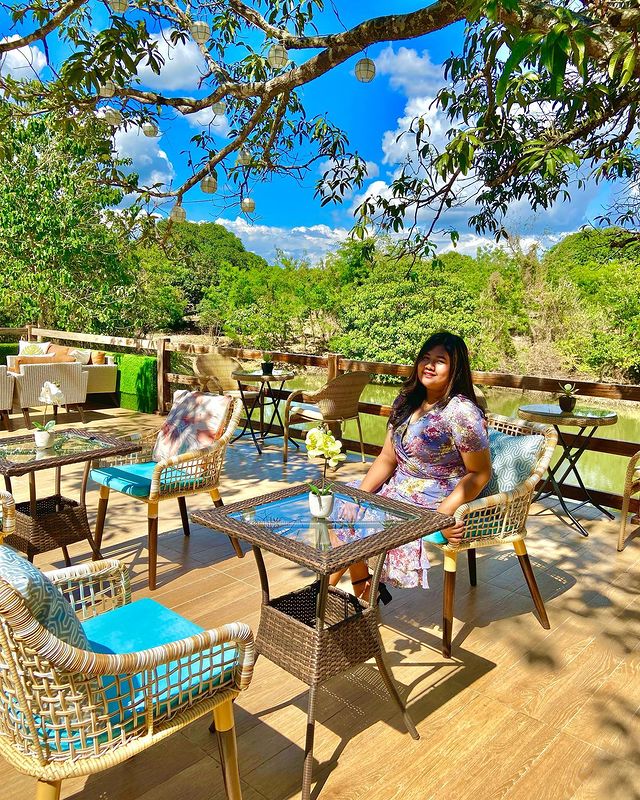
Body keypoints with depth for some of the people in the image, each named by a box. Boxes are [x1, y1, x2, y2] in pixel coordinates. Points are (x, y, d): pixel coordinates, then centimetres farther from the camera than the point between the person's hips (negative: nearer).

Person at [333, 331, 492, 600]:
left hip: (432, 506, -8)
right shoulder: (406, 402, 4)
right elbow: (387, 459, 7)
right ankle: (363, 585, 14)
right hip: (396, 491, 8)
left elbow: (480, 474, -17)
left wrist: (442, 515, -25)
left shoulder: (461, 411, -19)